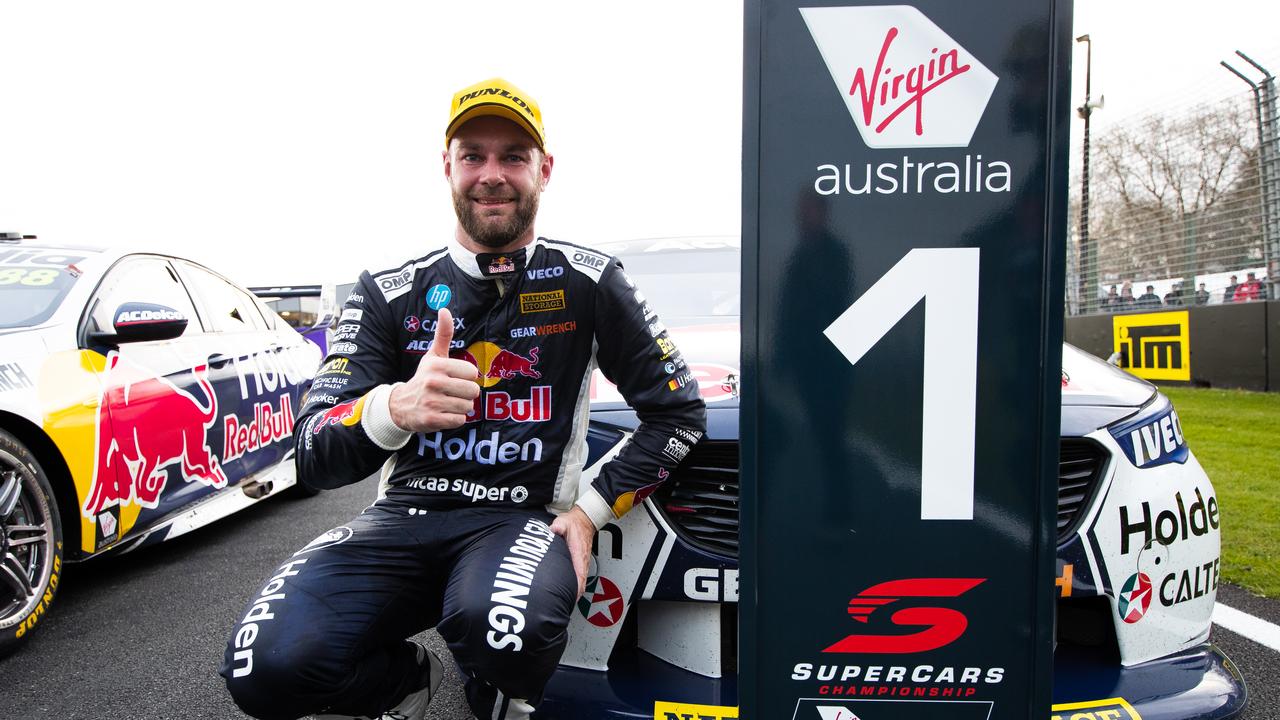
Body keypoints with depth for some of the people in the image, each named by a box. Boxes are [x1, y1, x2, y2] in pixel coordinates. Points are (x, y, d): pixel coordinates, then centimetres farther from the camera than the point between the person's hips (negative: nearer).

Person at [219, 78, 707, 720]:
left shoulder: (587, 283, 1)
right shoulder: (390, 293, 4)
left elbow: (679, 411, 5)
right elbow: (313, 455, -4)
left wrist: (591, 512, -5)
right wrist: (395, 407, -28)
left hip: (522, 520, -1)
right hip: (403, 519, 2)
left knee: (501, 626, -36)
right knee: (265, 666, -24)